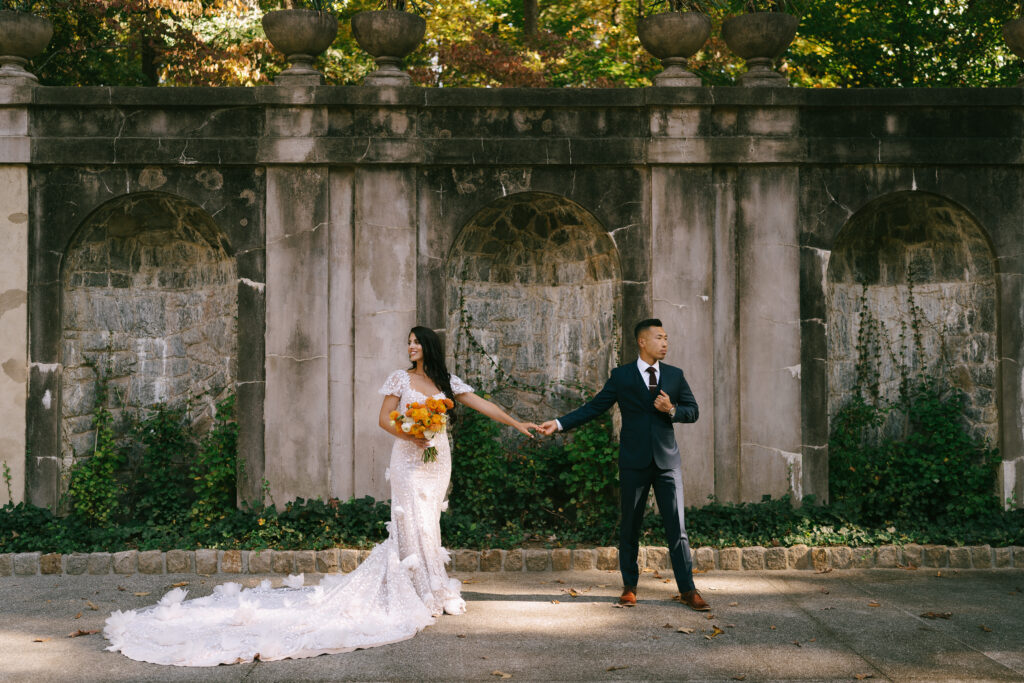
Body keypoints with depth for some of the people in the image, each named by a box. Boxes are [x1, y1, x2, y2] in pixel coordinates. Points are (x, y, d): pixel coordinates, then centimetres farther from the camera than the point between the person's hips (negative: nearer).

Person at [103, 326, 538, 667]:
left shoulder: (446, 381, 10)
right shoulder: (399, 379, 0)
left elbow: (482, 404, 9)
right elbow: (385, 420, -1)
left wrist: (518, 423, 4)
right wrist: (412, 437, -15)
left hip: (437, 461, 4)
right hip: (409, 461, -4)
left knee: (425, 524, 8)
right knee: (417, 525, -5)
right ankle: (436, 594, 1)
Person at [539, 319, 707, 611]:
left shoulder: (675, 375, 9)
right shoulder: (621, 376, 3)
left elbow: (693, 411, 11)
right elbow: (594, 407, 4)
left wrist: (671, 410, -10)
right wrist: (559, 423, -5)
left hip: (667, 460, 1)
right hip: (634, 462, -1)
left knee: (676, 526, -1)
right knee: (630, 526, 6)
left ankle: (687, 589, 4)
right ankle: (629, 587, 18)